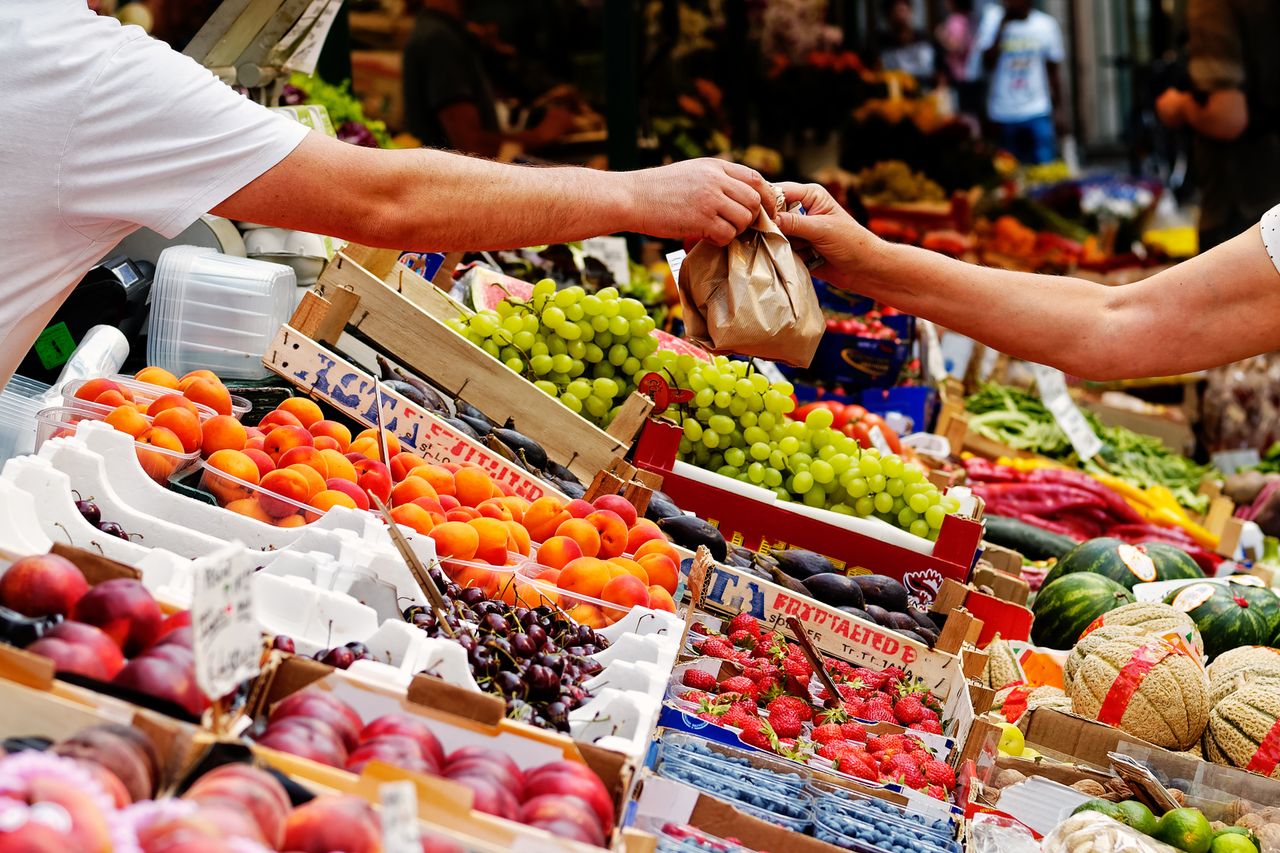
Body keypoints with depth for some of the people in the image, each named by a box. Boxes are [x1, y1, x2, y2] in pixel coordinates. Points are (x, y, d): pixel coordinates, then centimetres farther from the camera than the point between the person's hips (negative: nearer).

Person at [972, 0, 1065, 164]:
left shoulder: (1045, 24, 0)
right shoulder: (993, 18, -3)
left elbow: (1053, 71, 9)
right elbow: (988, 63, -12)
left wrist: (1058, 109, 8)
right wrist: (1002, 24, -14)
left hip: (1037, 113, 0)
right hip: (1003, 113, 0)